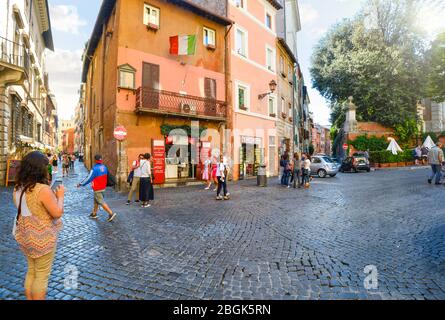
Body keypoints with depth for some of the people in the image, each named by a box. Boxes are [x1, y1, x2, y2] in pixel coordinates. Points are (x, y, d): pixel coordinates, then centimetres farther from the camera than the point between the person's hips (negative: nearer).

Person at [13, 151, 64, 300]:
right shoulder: (43, 189, -26)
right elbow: (57, 213, -23)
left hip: (25, 236, 8)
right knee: (42, 275, 9)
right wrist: (60, 196, -10)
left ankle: (29, 298, 37)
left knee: (31, 271, 24)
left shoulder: (18, 188, 0)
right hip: (42, 238, -8)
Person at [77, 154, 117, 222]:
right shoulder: (104, 167, 0)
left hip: (97, 189, -8)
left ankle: (111, 213, -8)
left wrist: (81, 184, -3)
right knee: (96, 201, 22)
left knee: (101, 202, -3)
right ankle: (94, 214, 34)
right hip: (103, 187, 8)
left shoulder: (95, 169, -21)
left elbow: (89, 178, -15)